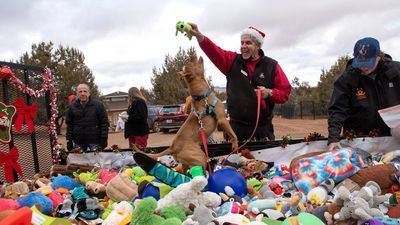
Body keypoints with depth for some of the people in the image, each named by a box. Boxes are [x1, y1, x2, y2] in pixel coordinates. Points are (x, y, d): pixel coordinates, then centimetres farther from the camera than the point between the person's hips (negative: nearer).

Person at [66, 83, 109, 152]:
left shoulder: (98, 105, 0)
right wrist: (69, 141, 1)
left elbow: (104, 123, -1)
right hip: (78, 142, 2)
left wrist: (104, 139, -8)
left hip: (95, 141, -2)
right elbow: (69, 125, 8)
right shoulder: (71, 107, 7)